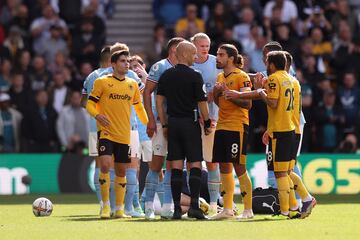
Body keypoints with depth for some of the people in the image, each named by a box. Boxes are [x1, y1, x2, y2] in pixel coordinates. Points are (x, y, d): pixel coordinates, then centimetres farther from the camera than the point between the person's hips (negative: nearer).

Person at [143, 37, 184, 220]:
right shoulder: (160, 67, -3)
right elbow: (147, 92, -6)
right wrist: (151, 120, -13)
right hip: (161, 121, -6)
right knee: (157, 163, -6)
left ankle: (167, 207, 6)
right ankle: (149, 206, 0)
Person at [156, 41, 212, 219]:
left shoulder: (166, 76, 6)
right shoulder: (194, 76, -9)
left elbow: (159, 101, 7)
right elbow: (202, 102, -9)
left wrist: (164, 125, 14)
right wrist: (207, 124, 4)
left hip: (173, 123, 4)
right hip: (190, 123, -4)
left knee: (176, 167, 4)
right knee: (195, 165, -2)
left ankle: (177, 208, 1)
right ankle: (194, 205, -13)